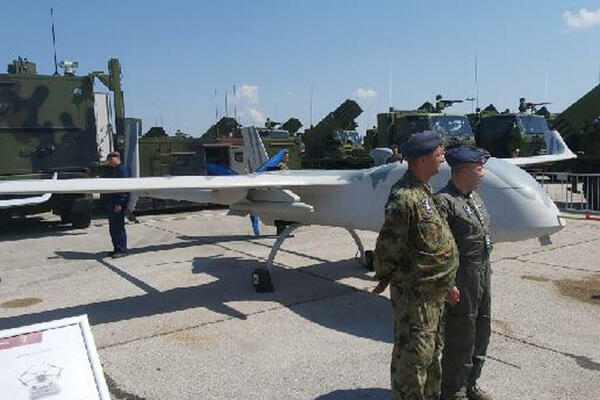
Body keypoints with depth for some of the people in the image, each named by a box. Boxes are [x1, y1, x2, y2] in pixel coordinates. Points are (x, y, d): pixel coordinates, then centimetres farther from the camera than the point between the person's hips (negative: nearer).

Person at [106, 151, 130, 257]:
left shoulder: (122, 169, -12)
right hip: (113, 203, 10)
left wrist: (119, 203, -23)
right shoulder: (115, 170, 20)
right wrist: (111, 204, 20)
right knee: (113, 228, 13)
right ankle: (117, 249, 21)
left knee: (118, 227, -7)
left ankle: (122, 250, -1)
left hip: (119, 204, -10)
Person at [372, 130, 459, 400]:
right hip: (415, 291, -10)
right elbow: (388, 244, -20)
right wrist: (384, 277, -6)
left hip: (434, 289, 10)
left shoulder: (425, 190, 10)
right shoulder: (404, 197, -24)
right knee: (413, 356, 1)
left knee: (432, 349, 23)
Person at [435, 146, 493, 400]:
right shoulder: (444, 201, -18)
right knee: (460, 335, 2)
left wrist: (484, 273, 19)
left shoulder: (475, 198, 12)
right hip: (462, 279, -10)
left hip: (482, 273, 10)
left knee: (481, 330, 19)